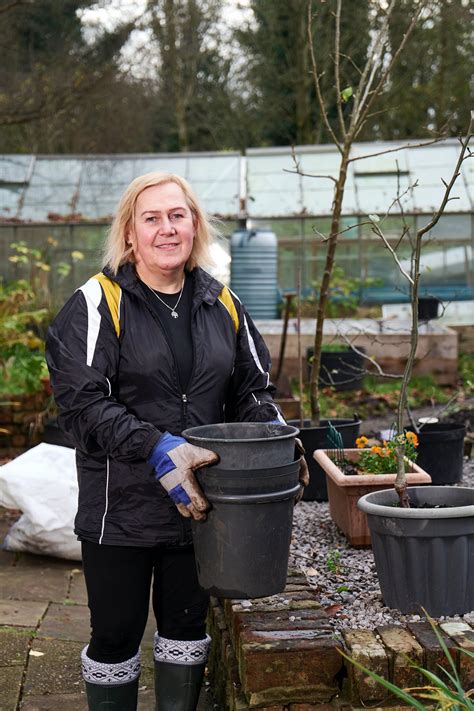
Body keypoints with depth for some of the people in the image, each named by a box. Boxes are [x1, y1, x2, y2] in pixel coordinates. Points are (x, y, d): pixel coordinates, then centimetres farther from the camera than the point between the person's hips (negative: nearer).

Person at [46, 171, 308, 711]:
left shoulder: (221, 305, 7)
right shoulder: (99, 303, -9)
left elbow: (251, 389, 13)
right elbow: (81, 402, -17)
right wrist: (157, 449, -27)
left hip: (197, 500, 4)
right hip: (122, 506, -4)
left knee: (187, 624, 17)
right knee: (116, 634, 8)